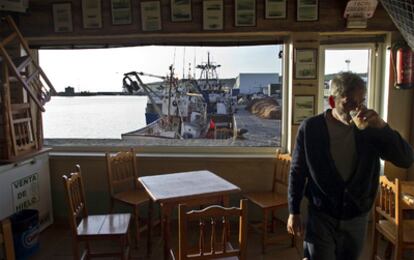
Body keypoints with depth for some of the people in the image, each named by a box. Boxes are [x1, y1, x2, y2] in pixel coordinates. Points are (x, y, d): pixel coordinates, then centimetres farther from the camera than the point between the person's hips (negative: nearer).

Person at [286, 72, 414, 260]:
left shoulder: (369, 129, -6)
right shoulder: (311, 128, -10)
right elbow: (297, 172, -3)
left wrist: (382, 126, -24)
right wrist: (294, 212, -2)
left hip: (357, 218, 3)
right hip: (321, 216, -2)